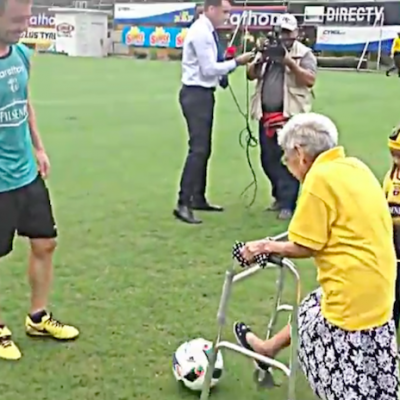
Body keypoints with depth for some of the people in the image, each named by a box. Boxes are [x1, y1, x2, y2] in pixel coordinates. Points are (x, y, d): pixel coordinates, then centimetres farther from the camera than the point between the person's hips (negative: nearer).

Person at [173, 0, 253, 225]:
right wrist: (236, 62, -15)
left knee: (205, 149, 15)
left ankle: (198, 198, 25)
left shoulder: (208, 31, 12)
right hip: (196, 94, -10)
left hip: (204, 93, 10)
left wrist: (224, 72, -1)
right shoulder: (200, 32, -17)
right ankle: (183, 204, -14)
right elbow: (208, 69, -20)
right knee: (198, 149, -15)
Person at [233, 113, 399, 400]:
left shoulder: (320, 177, -17)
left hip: (353, 290, -10)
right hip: (375, 283, 10)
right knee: (312, 312, 32)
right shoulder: (355, 167, 7)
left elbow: (306, 247, -14)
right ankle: (271, 347, 52)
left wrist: (270, 247, 2)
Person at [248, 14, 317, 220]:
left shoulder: (304, 53, 1)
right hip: (267, 114, 5)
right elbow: (250, 75, 11)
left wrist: (291, 63, -20)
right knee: (268, 160, 11)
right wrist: (258, 62, -9)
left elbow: (310, 80, -11)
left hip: (291, 115, -5)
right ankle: (280, 196, 27)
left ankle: (287, 204, -6)